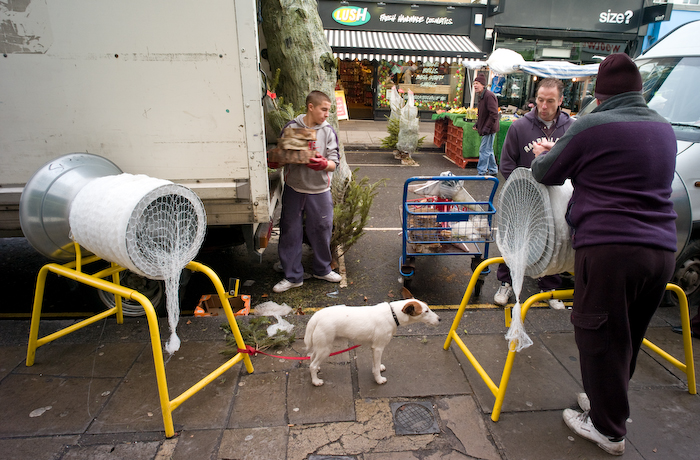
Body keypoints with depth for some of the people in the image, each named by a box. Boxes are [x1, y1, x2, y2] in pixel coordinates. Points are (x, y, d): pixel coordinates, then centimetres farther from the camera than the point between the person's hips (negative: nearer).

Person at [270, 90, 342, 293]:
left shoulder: (328, 131, -1)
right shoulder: (291, 127, -2)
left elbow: (335, 162, -4)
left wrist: (323, 164, -26)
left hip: (319, 190, 0)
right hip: (294, 188, 0)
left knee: (322, 231, 10)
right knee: (290, 232, 5)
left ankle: (322, 269, 34)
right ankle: (292, 276, 21)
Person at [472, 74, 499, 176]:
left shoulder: (489, 96, -19)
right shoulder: (482, 96, 14)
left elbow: (494, 115, -24)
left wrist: (486, 128, -24)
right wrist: (477, 124, 15)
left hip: (489, 129, -10)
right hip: (486, 129, 10)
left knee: (484, 151, -6)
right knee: (489, 150, 17)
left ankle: (481, 172, 0)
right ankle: (493, 170, 28)